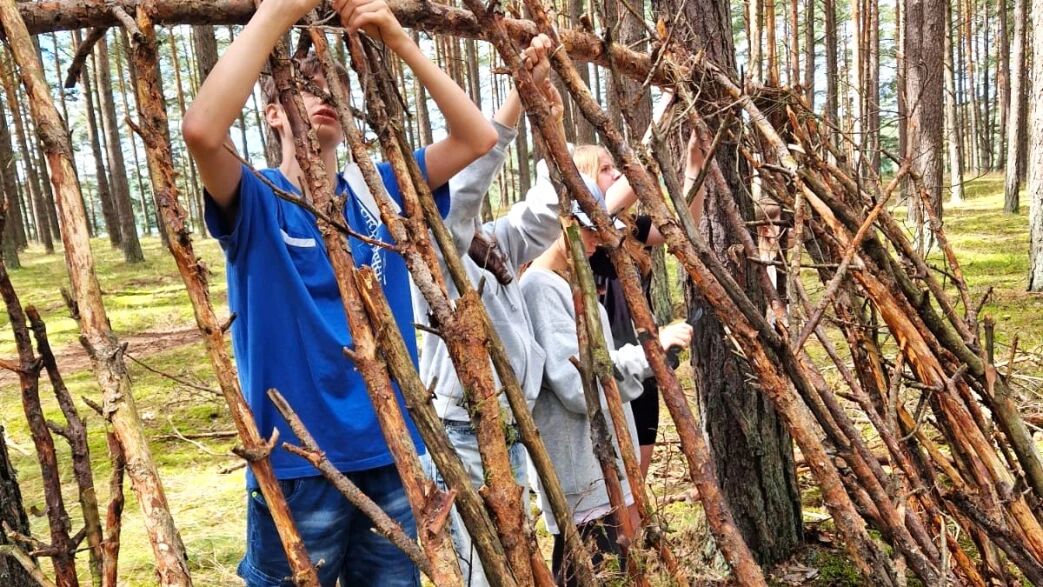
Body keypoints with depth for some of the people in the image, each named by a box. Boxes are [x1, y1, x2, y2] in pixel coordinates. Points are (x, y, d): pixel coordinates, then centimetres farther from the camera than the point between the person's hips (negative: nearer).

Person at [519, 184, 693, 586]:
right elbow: (577, 384, -24)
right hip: (582, 473, -10)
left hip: (603, 464, 10)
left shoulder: (571, 282, 12)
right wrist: (648, 347, -24)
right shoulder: (540, 287, -17)